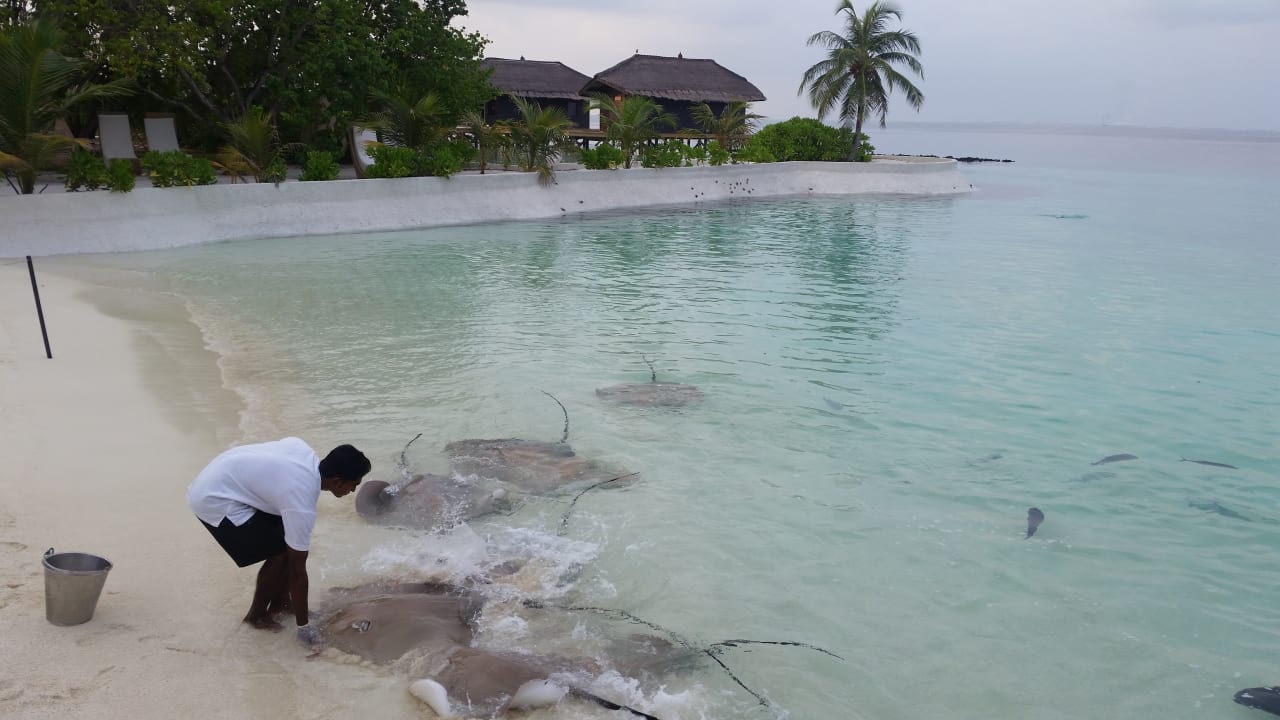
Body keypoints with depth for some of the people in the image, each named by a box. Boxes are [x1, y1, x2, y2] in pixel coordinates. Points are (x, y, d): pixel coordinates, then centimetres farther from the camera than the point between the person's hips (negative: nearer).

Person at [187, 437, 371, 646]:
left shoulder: (304, 450, -5)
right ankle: (257, 614, 16)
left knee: (287, 538, 11)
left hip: (217, 480, 9)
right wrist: (303, 626, -5)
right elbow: (297, 569, -15)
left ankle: (280, 601, 27)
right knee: (282, 553, -6)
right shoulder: (301, 506, -24)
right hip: (214, 500, -9)